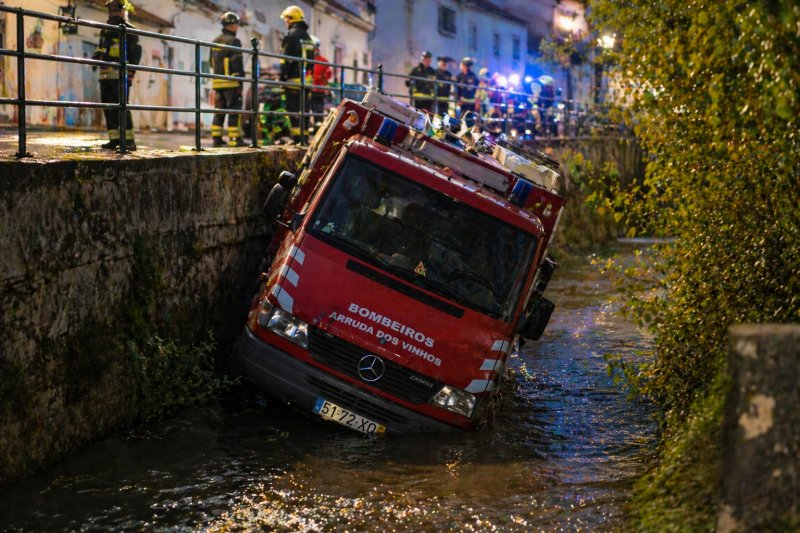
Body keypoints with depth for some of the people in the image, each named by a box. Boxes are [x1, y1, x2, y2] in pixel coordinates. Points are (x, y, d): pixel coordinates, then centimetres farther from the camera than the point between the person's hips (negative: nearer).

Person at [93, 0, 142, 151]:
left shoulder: (128, 29, 0)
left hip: (120, 74, -7)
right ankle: (114, 139, 8)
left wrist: (132, 69, -17)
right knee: (108, 107, 4)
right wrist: (97, 55, 8)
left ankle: (129, 140, -10)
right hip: (105, 74, 7)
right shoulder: (106, 30, 20)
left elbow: (136, 51, -7)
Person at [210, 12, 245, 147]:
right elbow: (237, 64, -15)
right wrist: (240, 82, -12)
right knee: (234, 110, -4)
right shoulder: (233, 41, -11)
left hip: (217, 81, 8)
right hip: (231, 82, -8)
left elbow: (212, 62, 22)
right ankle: (234, 138, -6)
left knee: (219, 111, 12)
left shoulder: (215, 42, 15)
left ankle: (216, 137, 11)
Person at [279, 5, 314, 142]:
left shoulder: (291, 35, -8)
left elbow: (286, 60, -13)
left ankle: (297, 137, -14)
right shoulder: (307, 37, 19)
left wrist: (282, 76, -8)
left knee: (294, 109, -9)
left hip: (294, 79, -8)